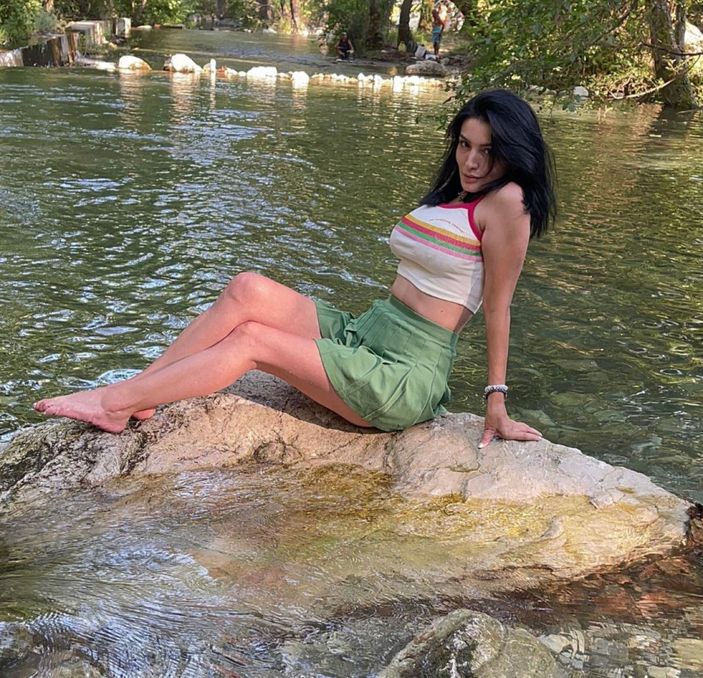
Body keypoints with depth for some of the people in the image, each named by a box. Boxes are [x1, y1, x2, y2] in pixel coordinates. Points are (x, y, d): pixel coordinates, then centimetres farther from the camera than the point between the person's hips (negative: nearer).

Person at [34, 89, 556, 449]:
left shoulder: (505, 202, -11)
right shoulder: (451, 195, 16)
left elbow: (498, 306, -12)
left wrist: (497, 403, -10)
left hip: (404, 378, -8)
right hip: (362, 333, 8)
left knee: (252, 339, -15)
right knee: (248, 290, -10)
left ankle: (115, 402, -3)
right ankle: (134, 395, -6)